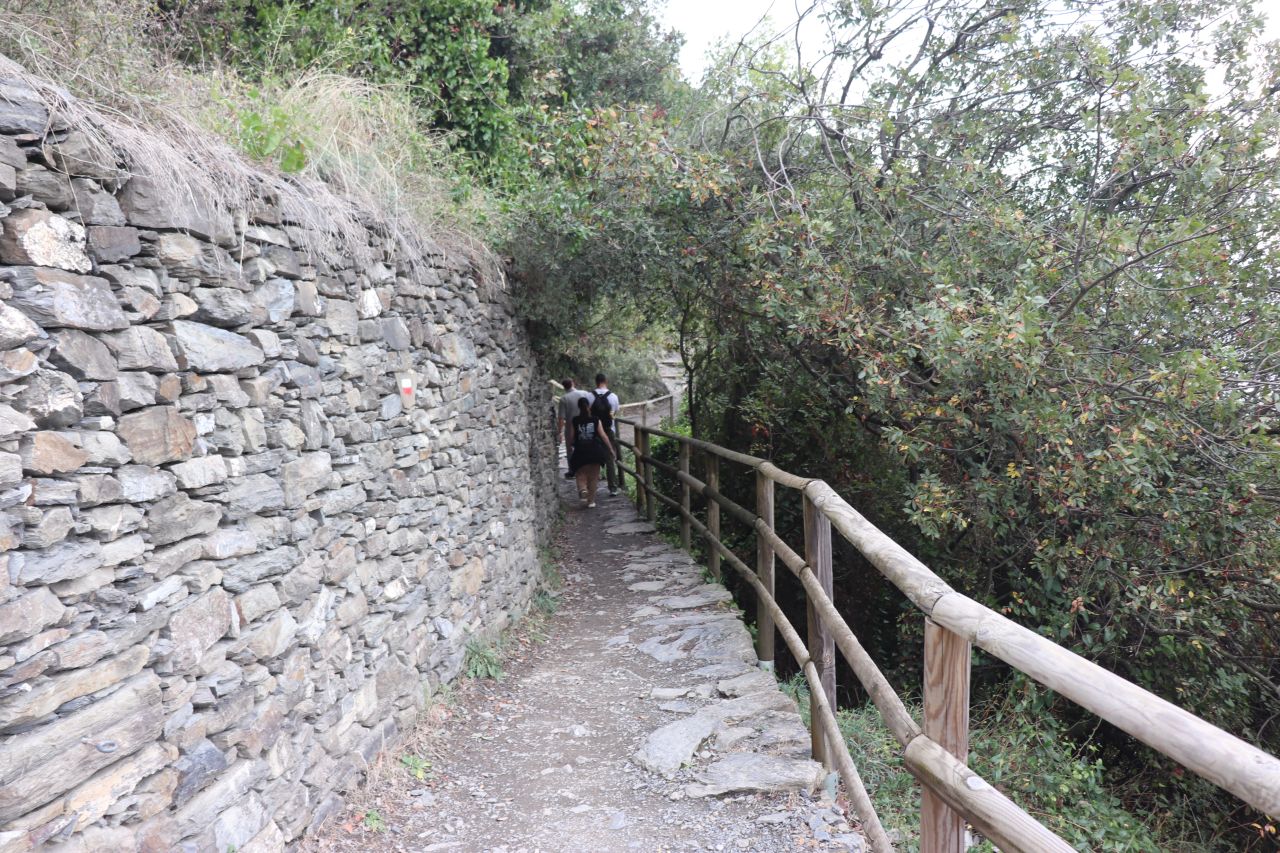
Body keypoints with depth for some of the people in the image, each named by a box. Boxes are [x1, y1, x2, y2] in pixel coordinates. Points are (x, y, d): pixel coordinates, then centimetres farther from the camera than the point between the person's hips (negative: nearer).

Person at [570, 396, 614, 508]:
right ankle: (591, 500, 13)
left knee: (581, 474, 11)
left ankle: (582, 489, -19)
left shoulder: (575, 421, -3)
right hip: (594, 451, 1)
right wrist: (611, 449, 2)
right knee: (593, 476, 10)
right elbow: (603, 436, -4)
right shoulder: (595, 420, -3)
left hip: (580, 452, -1)